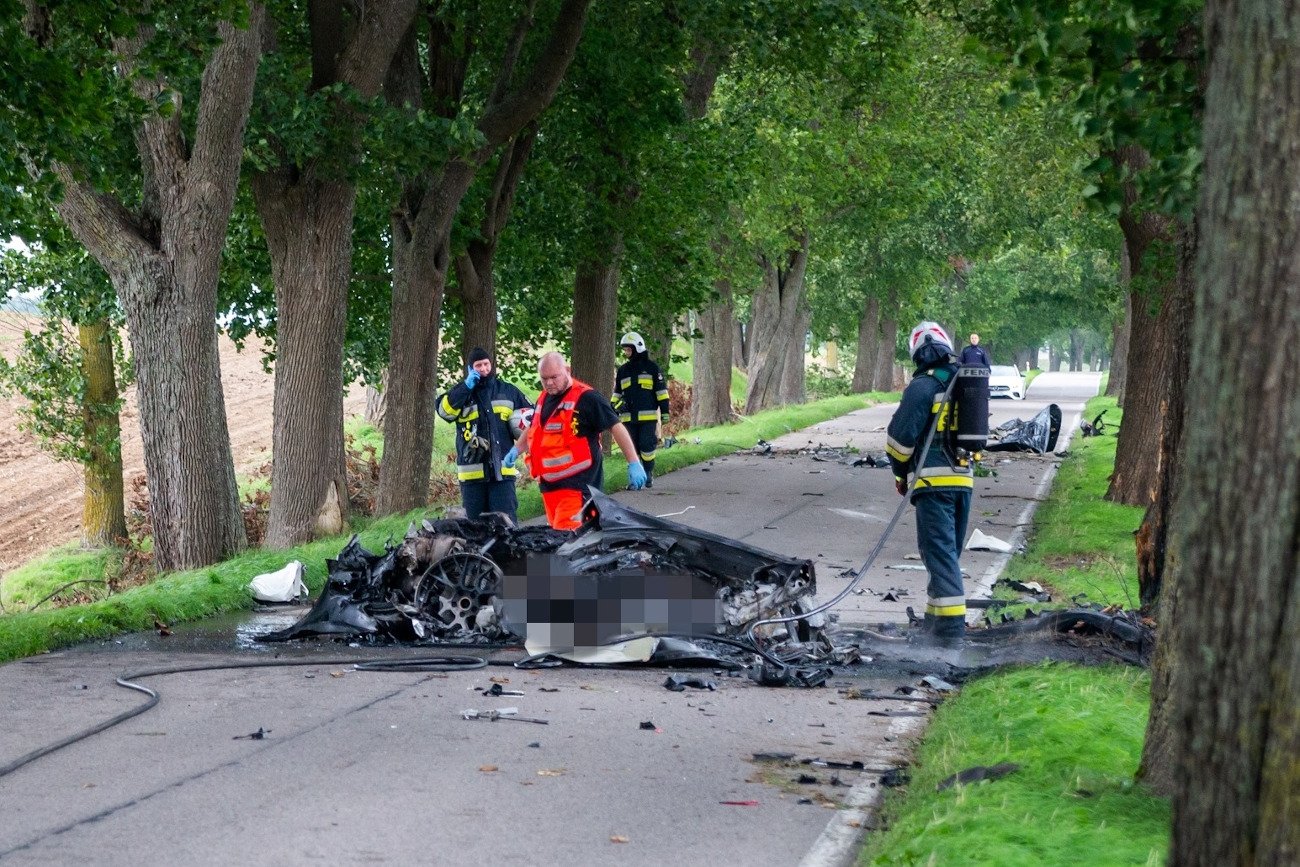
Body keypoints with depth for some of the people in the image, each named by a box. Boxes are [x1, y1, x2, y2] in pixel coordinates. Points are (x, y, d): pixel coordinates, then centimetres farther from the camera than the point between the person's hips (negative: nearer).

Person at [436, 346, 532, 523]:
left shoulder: (508, 391, 13)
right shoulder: (460, 393, 9)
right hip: (472, 471, 0)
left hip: (502, 469, 0)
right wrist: (466, 387, -14)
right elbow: (445, 411, -11)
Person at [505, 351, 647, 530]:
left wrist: (633, 463, -13)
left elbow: (616, 427, -9)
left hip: (577, 486, -8)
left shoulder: (586, 397, -8)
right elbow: (533, 429, 34)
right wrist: (517, 450, 17)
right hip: (549, 485, 8)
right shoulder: (544, 398, 17)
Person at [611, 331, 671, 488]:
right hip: (628, 417, 4)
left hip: (648, 416, -4)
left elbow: (661, 390, 3)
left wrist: (664, 410, -2)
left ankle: (649, 474, 8)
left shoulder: (651, 367, 4)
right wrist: (613, 409, 9)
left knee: (647, 446, -8)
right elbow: (617, 392, 24)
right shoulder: (623, 370, 17)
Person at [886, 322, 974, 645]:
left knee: (939, 551, -8)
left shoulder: (923, 386, -10)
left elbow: (901, 434, -10)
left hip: (934, 481, -7)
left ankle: (950, 626, -14)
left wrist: (900, 471, 4)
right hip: (964, 477, 7)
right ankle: (937, 618, 26)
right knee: (949, 551, 17)